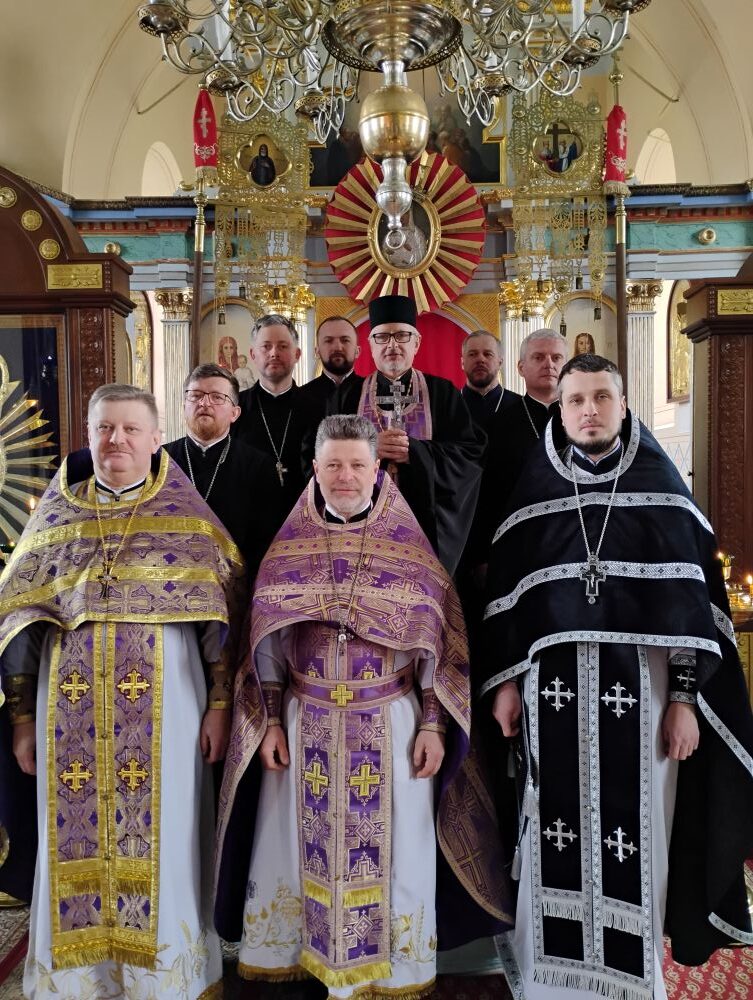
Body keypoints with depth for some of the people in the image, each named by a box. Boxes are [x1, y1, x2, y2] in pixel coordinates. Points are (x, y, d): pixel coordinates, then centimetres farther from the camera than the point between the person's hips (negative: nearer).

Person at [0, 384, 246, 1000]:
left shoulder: (188, 516, 0)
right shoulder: (54, 515, 7)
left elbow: (222, 615, -1)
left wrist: (220, 704, -5)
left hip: (163, 706, -2)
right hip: (71, 710, 3)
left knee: (160, 837, 6)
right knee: (76, 838, 11)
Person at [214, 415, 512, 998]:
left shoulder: (410, 548, -2)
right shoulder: (288, 549, 3)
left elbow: (436, 643, -1)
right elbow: (268, 642, 6)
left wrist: (433, 725, -5)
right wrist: (270, 721, 2)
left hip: (390, 725, -1)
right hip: (306, 724, 2)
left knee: (389, 853, 8)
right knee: (302, 848, 12)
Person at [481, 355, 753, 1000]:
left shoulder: (662, 490, 4)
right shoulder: (535, 492, 6)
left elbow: (692, 593, 1)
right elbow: (505, 590, 7)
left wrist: (685, 696, -5)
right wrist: (504, 681, 3)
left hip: (642, 681, 0)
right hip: (554, 683, 1)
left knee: (636, 836, 5)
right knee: (559, 835, 7)